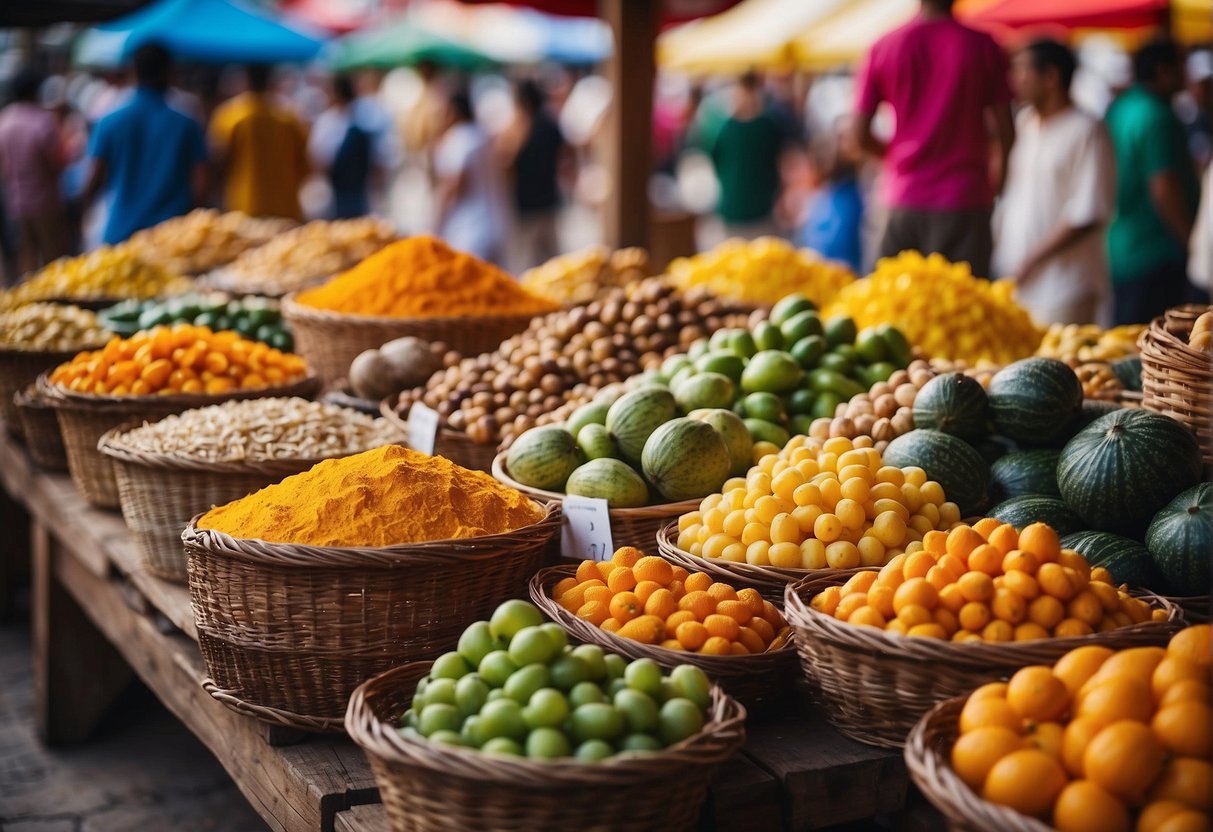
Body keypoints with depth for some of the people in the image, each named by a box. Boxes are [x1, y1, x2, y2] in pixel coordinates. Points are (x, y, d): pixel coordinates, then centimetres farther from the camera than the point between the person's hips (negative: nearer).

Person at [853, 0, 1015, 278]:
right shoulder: (982, 46, -3)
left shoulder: (883, 48, 2)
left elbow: (860, 133, 2)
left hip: (906, 197, 2)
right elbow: (1006, 129, -1)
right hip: (964, 197, -2)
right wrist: (998, 172, 19)